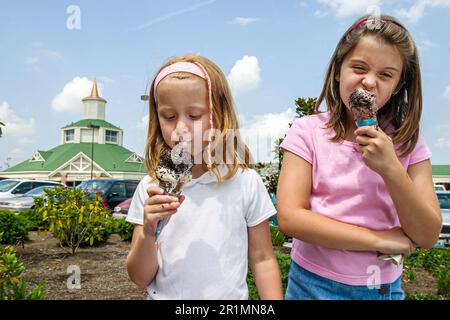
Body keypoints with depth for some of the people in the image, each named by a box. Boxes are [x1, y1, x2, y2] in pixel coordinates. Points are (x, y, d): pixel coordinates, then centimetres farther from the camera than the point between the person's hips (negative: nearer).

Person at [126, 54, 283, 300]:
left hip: (229, 296, -1)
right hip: (163, 295, 2)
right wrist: (148, 233, -22)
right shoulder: (150, 188, -8)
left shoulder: (245, 182, -11)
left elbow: (262, 259, -4)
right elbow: (140, 279, -5)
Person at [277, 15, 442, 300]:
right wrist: (380, 239, -17)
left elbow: (428, 237, -10)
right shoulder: (308, 131, -12)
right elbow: (289, 217, -19)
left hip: (386, 287, 2)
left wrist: (391, 169, -25)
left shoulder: (408, 143, -5)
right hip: (315, 284, -2)